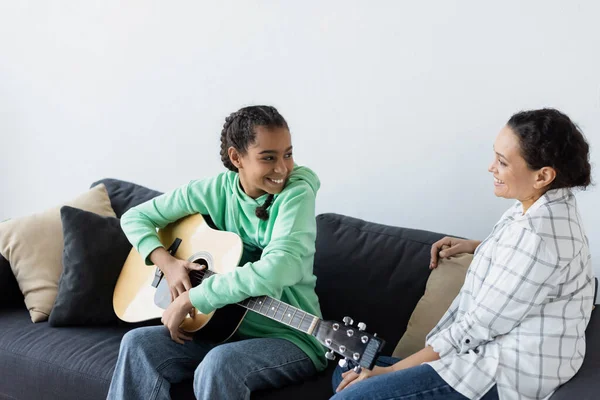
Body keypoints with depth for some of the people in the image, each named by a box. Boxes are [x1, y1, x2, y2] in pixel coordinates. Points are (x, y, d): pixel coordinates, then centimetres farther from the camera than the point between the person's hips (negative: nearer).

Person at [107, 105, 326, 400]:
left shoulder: (297, 193, -17)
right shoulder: (216, 190, -2)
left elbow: (275, 271, -34)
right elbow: (135, 217, 7)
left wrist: (190, 298, -26)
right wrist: (167, 263, -13)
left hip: (291, 337, -5)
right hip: (228, 326, 5)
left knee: (218, 365, -34)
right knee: (138, 343, -15)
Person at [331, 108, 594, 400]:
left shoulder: (538, 237, -25)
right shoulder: (545, 206, 5)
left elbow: (476, 327, -21)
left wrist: (389, 371, -13)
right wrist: (474, 246, 18)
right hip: (496, 355, 10)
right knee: (347, 372, 11)